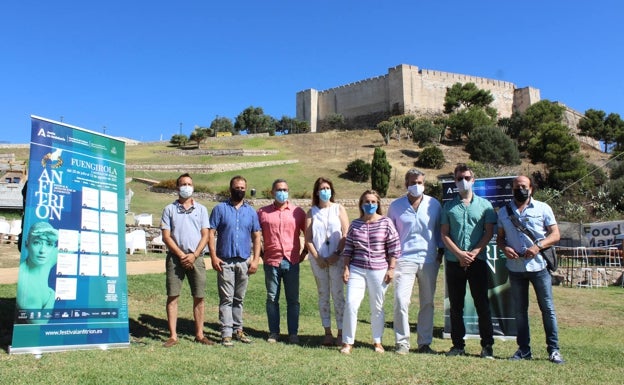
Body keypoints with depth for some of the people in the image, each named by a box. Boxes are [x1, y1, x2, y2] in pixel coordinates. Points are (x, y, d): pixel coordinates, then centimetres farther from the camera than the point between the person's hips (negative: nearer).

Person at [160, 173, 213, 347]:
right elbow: (166, 236, 0)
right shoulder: (169, 209, 7)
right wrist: (181, 255, -9)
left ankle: (199, 334, 13)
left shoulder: (201, 209, 10)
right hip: (175, 257, -1)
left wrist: (193, 255, -8)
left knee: (199, 297, 3)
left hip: (196, 258, 1)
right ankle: (173, 336, 7)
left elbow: (205, 235, 4)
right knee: (172, 296, -1)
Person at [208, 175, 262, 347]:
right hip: (225, 261, -3)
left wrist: (256, 259, 1)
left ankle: (238, 329, 22)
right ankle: (226, 333, 1)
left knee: (239, 299, 12)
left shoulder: (251, 212, 10)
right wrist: (213, 256, -11)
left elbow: (256, 237, 10)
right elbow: (211, 233, -2)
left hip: (244, 262, 3)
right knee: (226, 299, -3)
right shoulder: (220, 209, 1)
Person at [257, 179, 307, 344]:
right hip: (271, 262, 0)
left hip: (292, 261, 0)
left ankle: (293, 333, 14)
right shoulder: (263, 212, 5)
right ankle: (273, 332, 17)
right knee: (272, 298, 7)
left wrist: (305, 251, 6)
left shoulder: (298, 212, 5)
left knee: (293, 299, 4)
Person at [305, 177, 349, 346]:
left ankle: (341, 333, 4)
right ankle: (327, 333, 13)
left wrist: (337, 254, -11)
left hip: (336, 258, -2)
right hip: (318, 259, 2)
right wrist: (317, 257, -7)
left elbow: (346, 234, -1)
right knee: (323, 296, 6)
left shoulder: (339, 209, 6)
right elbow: (308, 239, 5)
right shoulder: (312, 212, 10)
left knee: (338, 295, -2)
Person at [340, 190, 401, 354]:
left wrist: (391, 269, -5)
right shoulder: (355, 224, 6)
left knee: (377, 307, 8)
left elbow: (394, 247, -1)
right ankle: (348, 342, 3)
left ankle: (377, 341, 25)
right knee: (350, 304, -8)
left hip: (379, 271, -1)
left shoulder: (386, 223, -2)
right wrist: (346, 268, 3)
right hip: (357, 270, 1)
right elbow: (348, 248, 8)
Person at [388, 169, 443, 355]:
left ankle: (425, 343, 20)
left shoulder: (434, 204, 6)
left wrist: (441, 251, 5)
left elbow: (440, 230, 14)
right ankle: (402, 343, 3)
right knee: (401, 302, -10)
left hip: (429, 260, 2)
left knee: (427, 303, 8)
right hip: (404, 260, -1)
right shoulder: (396, 206, 6)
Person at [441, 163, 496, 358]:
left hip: (477, 261, -1)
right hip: (454, 261, 1)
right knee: (456, 305, 7)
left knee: (482, 303, 1)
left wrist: (473, 253, -11)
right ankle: (458, 345, 15)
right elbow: (444, 234, 3)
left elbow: (489, 232, 1)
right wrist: (460, 254, -10)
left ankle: (487, 345, 11)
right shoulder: (449, 206, 8)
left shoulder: (484, 205, 6)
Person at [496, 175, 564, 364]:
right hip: (515, 267, 2)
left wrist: (538, 246, -15)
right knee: (520, 310, 9)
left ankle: (553, 349, 10)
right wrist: (504, 248, -8)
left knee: (547, 308, 1)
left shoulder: (543, 208, 4)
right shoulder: (504, 212, 11)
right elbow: (499, 238, 14)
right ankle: (524, 349, 18)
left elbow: (555, 234, 1)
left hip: (538, 265, -2)